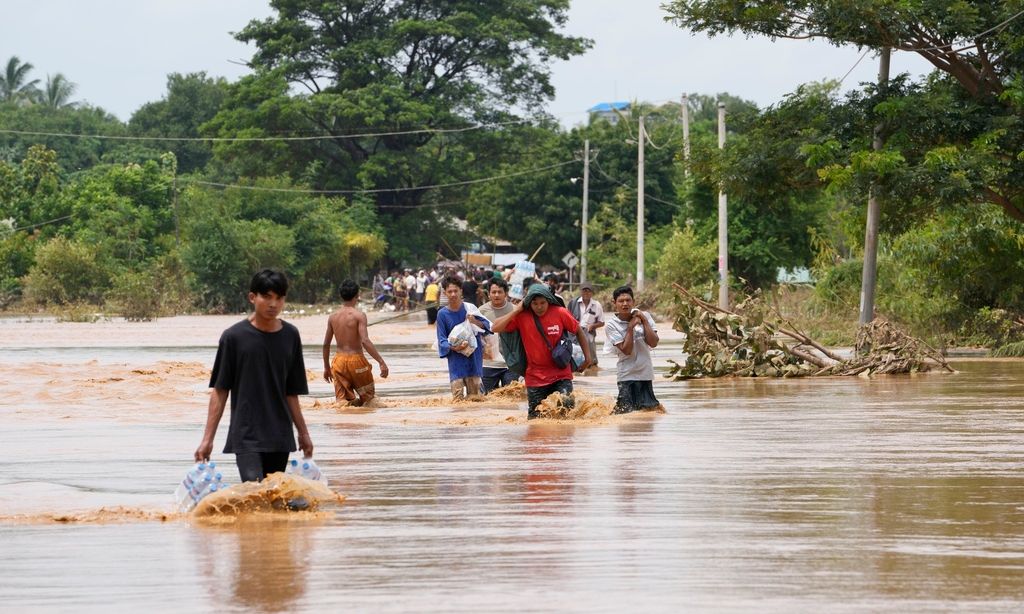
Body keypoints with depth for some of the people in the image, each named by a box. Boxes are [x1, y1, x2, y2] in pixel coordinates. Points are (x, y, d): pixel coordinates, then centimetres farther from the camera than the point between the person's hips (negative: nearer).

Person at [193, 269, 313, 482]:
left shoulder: (290, 336, 5)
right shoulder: (234, 337, -5)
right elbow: (220, 391, -2)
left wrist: (303, 433, 16)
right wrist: (207, 439, -5)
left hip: (280, 437, 4)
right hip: (246, 436, -4)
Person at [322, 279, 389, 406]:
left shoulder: (333, 317, 6)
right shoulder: (359, 315, -10)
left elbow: (326, 344, 11)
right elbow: (365, 341, -20)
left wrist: (326, 367, 23)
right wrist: (381, 362, -20)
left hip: (339, 361, 4)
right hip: (356, 360, -4)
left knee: (342, 401, 8)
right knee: (368, 396, 14)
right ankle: (358, 402, -16)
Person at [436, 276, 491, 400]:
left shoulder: (470, 308, 1)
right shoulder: (442, 314, -1)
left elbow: (486, 326, 4)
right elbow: (442, 340, 0)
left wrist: (475, 322, -16)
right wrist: (454, 347, -19)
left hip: (474, 356, 1)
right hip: (455, 360, -1)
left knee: (475, 396, 0)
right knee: (458, 396, -7)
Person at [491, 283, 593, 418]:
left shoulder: (560, 313, -7)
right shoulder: (521, 317, -7)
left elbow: (578, 331, 7)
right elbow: (495, 328, -13)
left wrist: (587, 357, 6)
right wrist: (516, 310, -15)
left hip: (561, 375, 0)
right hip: (535, 378, 1)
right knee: (535, 417, 3)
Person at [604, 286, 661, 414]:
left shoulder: (644, 317, 1)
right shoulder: (612, 325, -8)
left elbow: (653, 343, -8)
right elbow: (626, 350, -16)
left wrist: (644, 321, -11)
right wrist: (631, 327, -16)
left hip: (646, 373, 4)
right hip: (627, 375, -4)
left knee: (649, 409, 6)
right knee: (627, 411, -7)